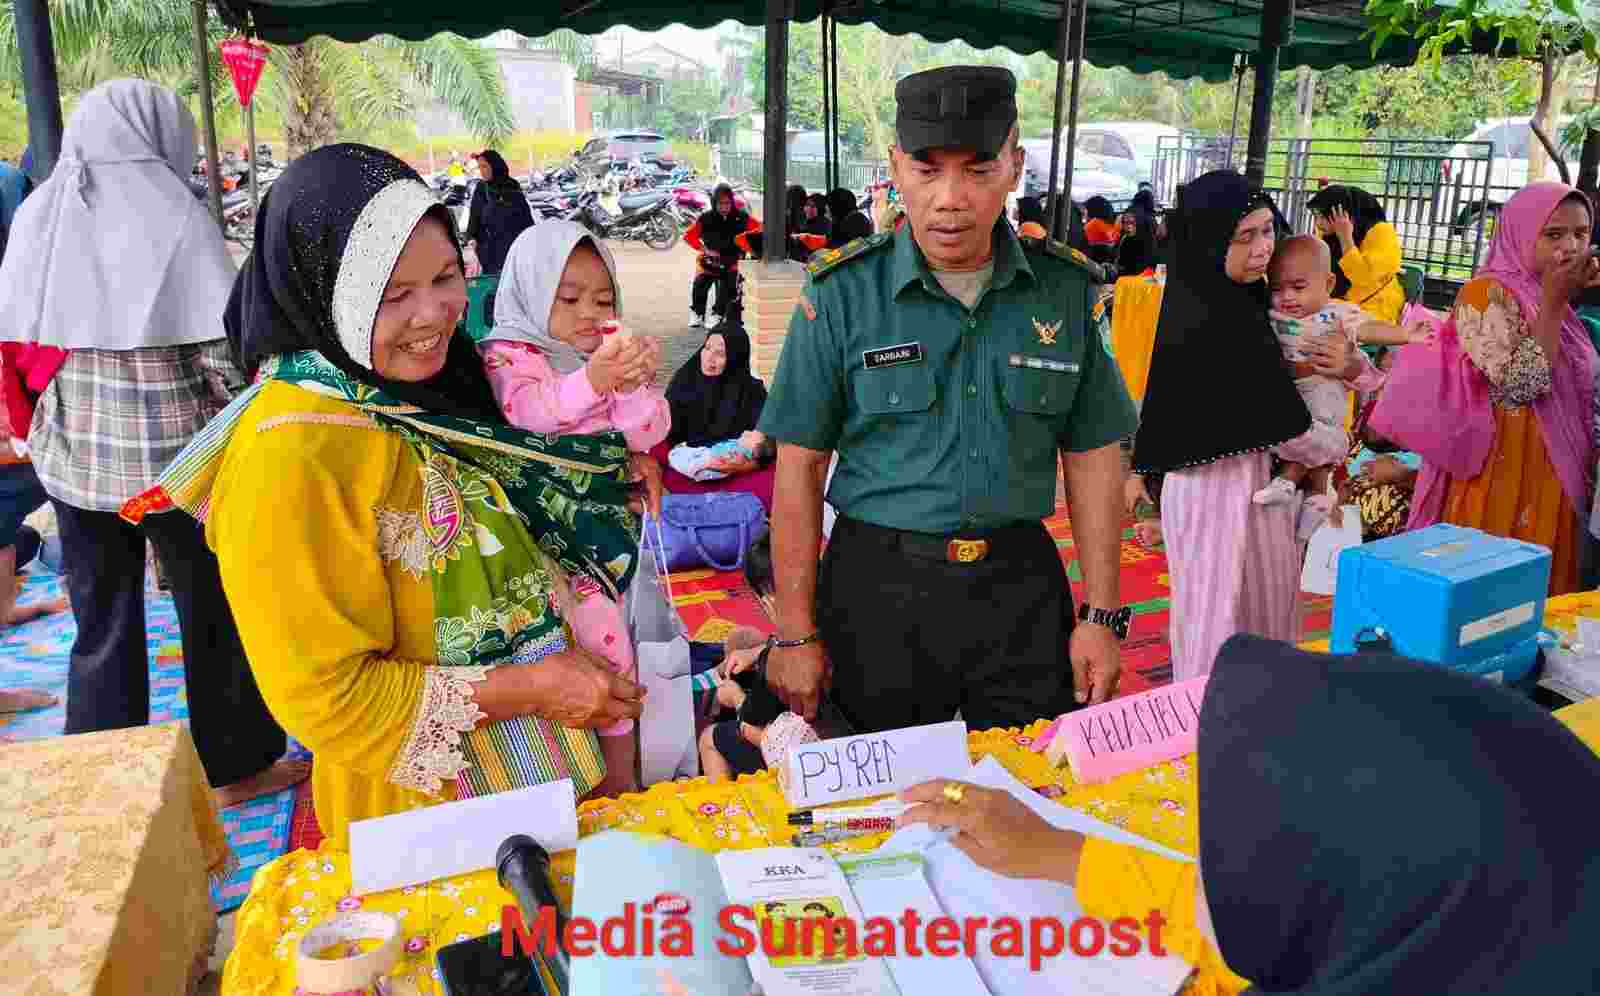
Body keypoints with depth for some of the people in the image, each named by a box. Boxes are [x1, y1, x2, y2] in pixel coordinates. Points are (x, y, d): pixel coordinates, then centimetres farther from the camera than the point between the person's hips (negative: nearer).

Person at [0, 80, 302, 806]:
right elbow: (219, 344, -15)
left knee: (100, 622, 16)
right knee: (214, 610, 12)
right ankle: (235, 766, 25)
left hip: (73, 454, 4)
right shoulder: (173, 213, -11)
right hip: (174, 453, -4)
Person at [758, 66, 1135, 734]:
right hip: (880, 587, -2)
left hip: (1021, 585, 2)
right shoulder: (842, 294, -8)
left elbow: (1092, 456, 5)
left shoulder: (1068, 291, -1)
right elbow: (800, 466, -6)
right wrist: (795, 634, -5)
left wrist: (1102, 615, 3)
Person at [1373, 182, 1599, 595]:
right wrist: (1553, 302, -20)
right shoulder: (1488, 293, -12)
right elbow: (1520, 384, -23)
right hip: (1502, 476, -8)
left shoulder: (1541, 298, 11)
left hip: (1556, 476, 8)